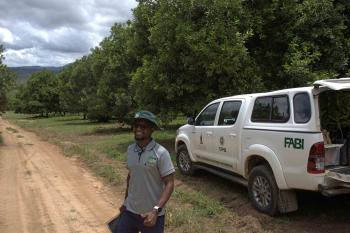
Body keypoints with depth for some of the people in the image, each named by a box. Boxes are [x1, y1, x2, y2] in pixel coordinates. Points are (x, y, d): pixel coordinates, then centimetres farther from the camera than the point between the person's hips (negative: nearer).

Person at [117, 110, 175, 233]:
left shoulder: (161, 153, -16)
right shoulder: (130, 149, 1)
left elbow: (169, 184, -15)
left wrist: (156, 210, -24)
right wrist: (125, 202, 16)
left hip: (151, 214, -5)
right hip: (129, 211, 5)